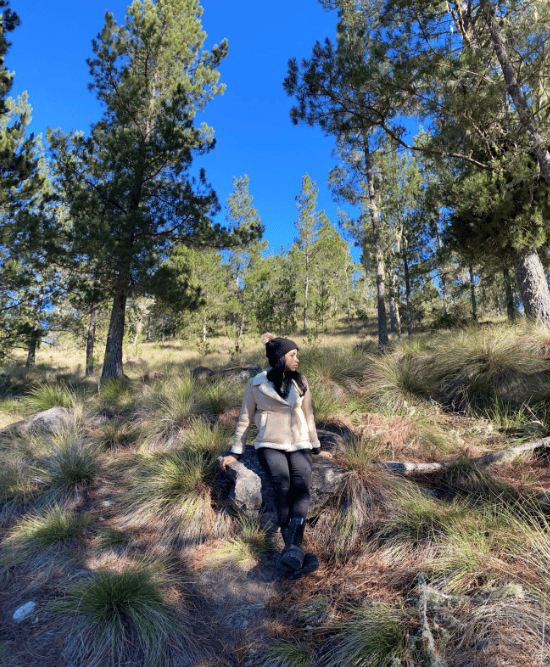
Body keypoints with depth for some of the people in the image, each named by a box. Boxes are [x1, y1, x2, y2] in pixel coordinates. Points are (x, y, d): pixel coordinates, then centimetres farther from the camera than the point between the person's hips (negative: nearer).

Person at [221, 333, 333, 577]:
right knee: (283, 485, -29)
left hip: (299, 445, 3)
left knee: (302, 485, -26)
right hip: (270, 445, -2)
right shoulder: (256, 384, 0)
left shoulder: (300, 383, 10)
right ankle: (296, 550, -24)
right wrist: (235, 453, 6)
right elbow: (245, 419, 7)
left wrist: (316, 448, 22)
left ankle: (292, 548, -33)